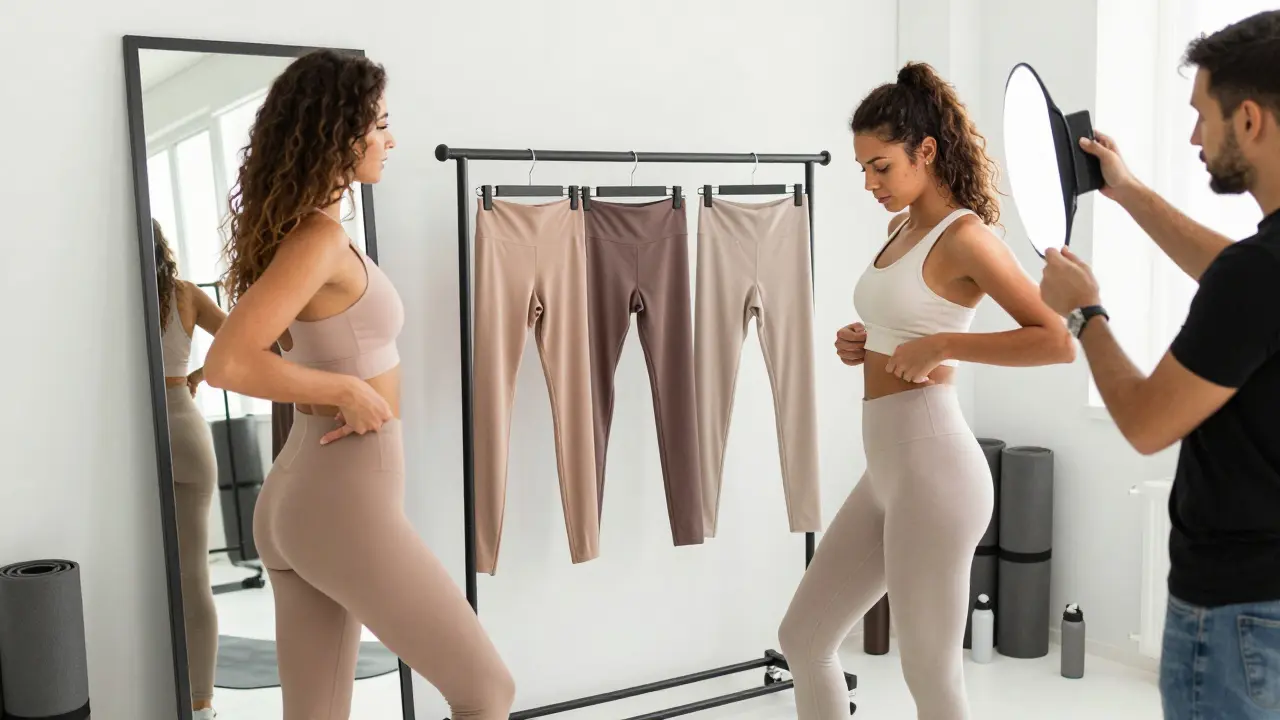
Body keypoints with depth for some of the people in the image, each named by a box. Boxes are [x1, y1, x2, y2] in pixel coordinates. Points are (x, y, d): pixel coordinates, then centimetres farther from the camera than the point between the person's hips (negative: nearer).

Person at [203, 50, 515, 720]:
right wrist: (348, 390, -15)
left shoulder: (300, 226, 12)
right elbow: (228, 363, -26)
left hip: (298, 494, 9)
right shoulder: (321, 237, -16)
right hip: (344, 502, -9)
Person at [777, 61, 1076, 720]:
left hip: (930, 463, -9)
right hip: (887, 466, 10)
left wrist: (940, 346, -19)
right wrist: (864, 346, 9)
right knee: (803, 639, 16)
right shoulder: (901, 226, 14)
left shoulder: (963, 235, -12)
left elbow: (1058, 341, -19)